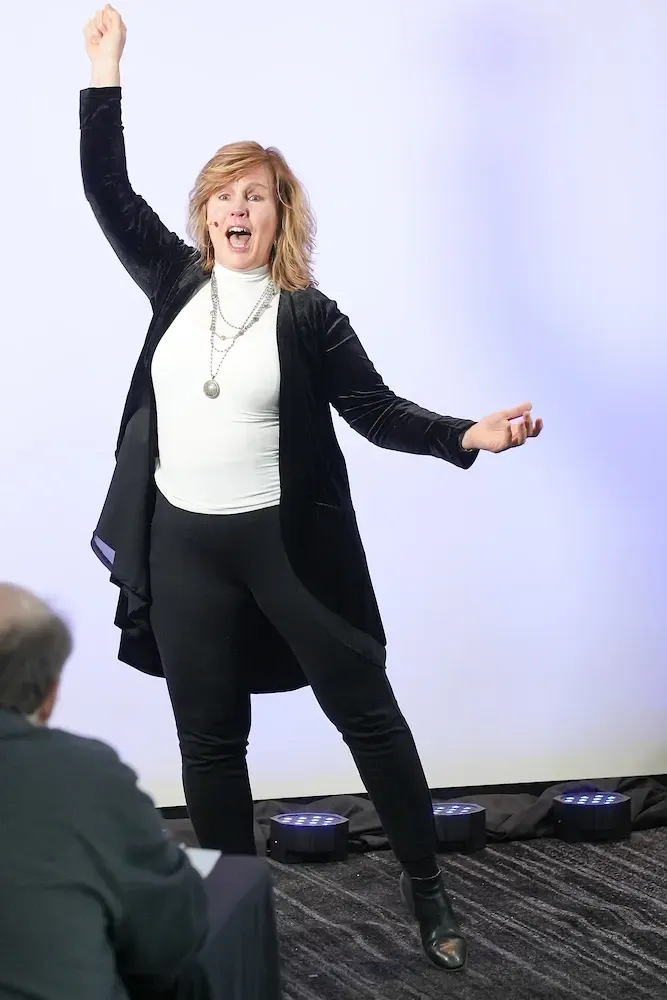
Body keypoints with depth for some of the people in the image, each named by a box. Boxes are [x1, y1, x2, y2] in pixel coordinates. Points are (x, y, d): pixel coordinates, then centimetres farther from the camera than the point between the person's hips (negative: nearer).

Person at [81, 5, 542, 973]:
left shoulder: (309, 315, -2)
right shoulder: (178, 281, 6)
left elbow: (378, 412, -3)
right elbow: (107, 188, 7)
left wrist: (466, 434, -20)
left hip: (286, 540, -3)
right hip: (184, 542, 3)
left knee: (367, 713, 5)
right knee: (210, 742, 9)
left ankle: (427, 887, 21)